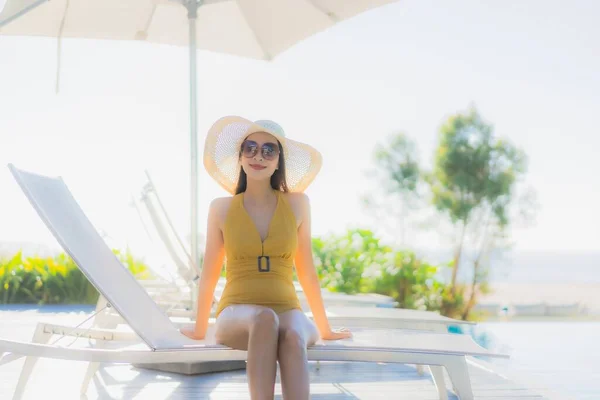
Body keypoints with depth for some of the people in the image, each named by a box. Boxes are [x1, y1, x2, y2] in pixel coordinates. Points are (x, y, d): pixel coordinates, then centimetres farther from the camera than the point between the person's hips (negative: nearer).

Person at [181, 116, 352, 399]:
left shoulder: (297, 204, 6)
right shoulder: (221, 208, 4)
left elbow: (306, 271, 13)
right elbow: (209, 274, 13)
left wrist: (324, 328, 17)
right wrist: (200, 328, 21)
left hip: (287, 311, 1)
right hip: (237, 315, -1)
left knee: (292, 337, -36)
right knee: (265, 319, -37)